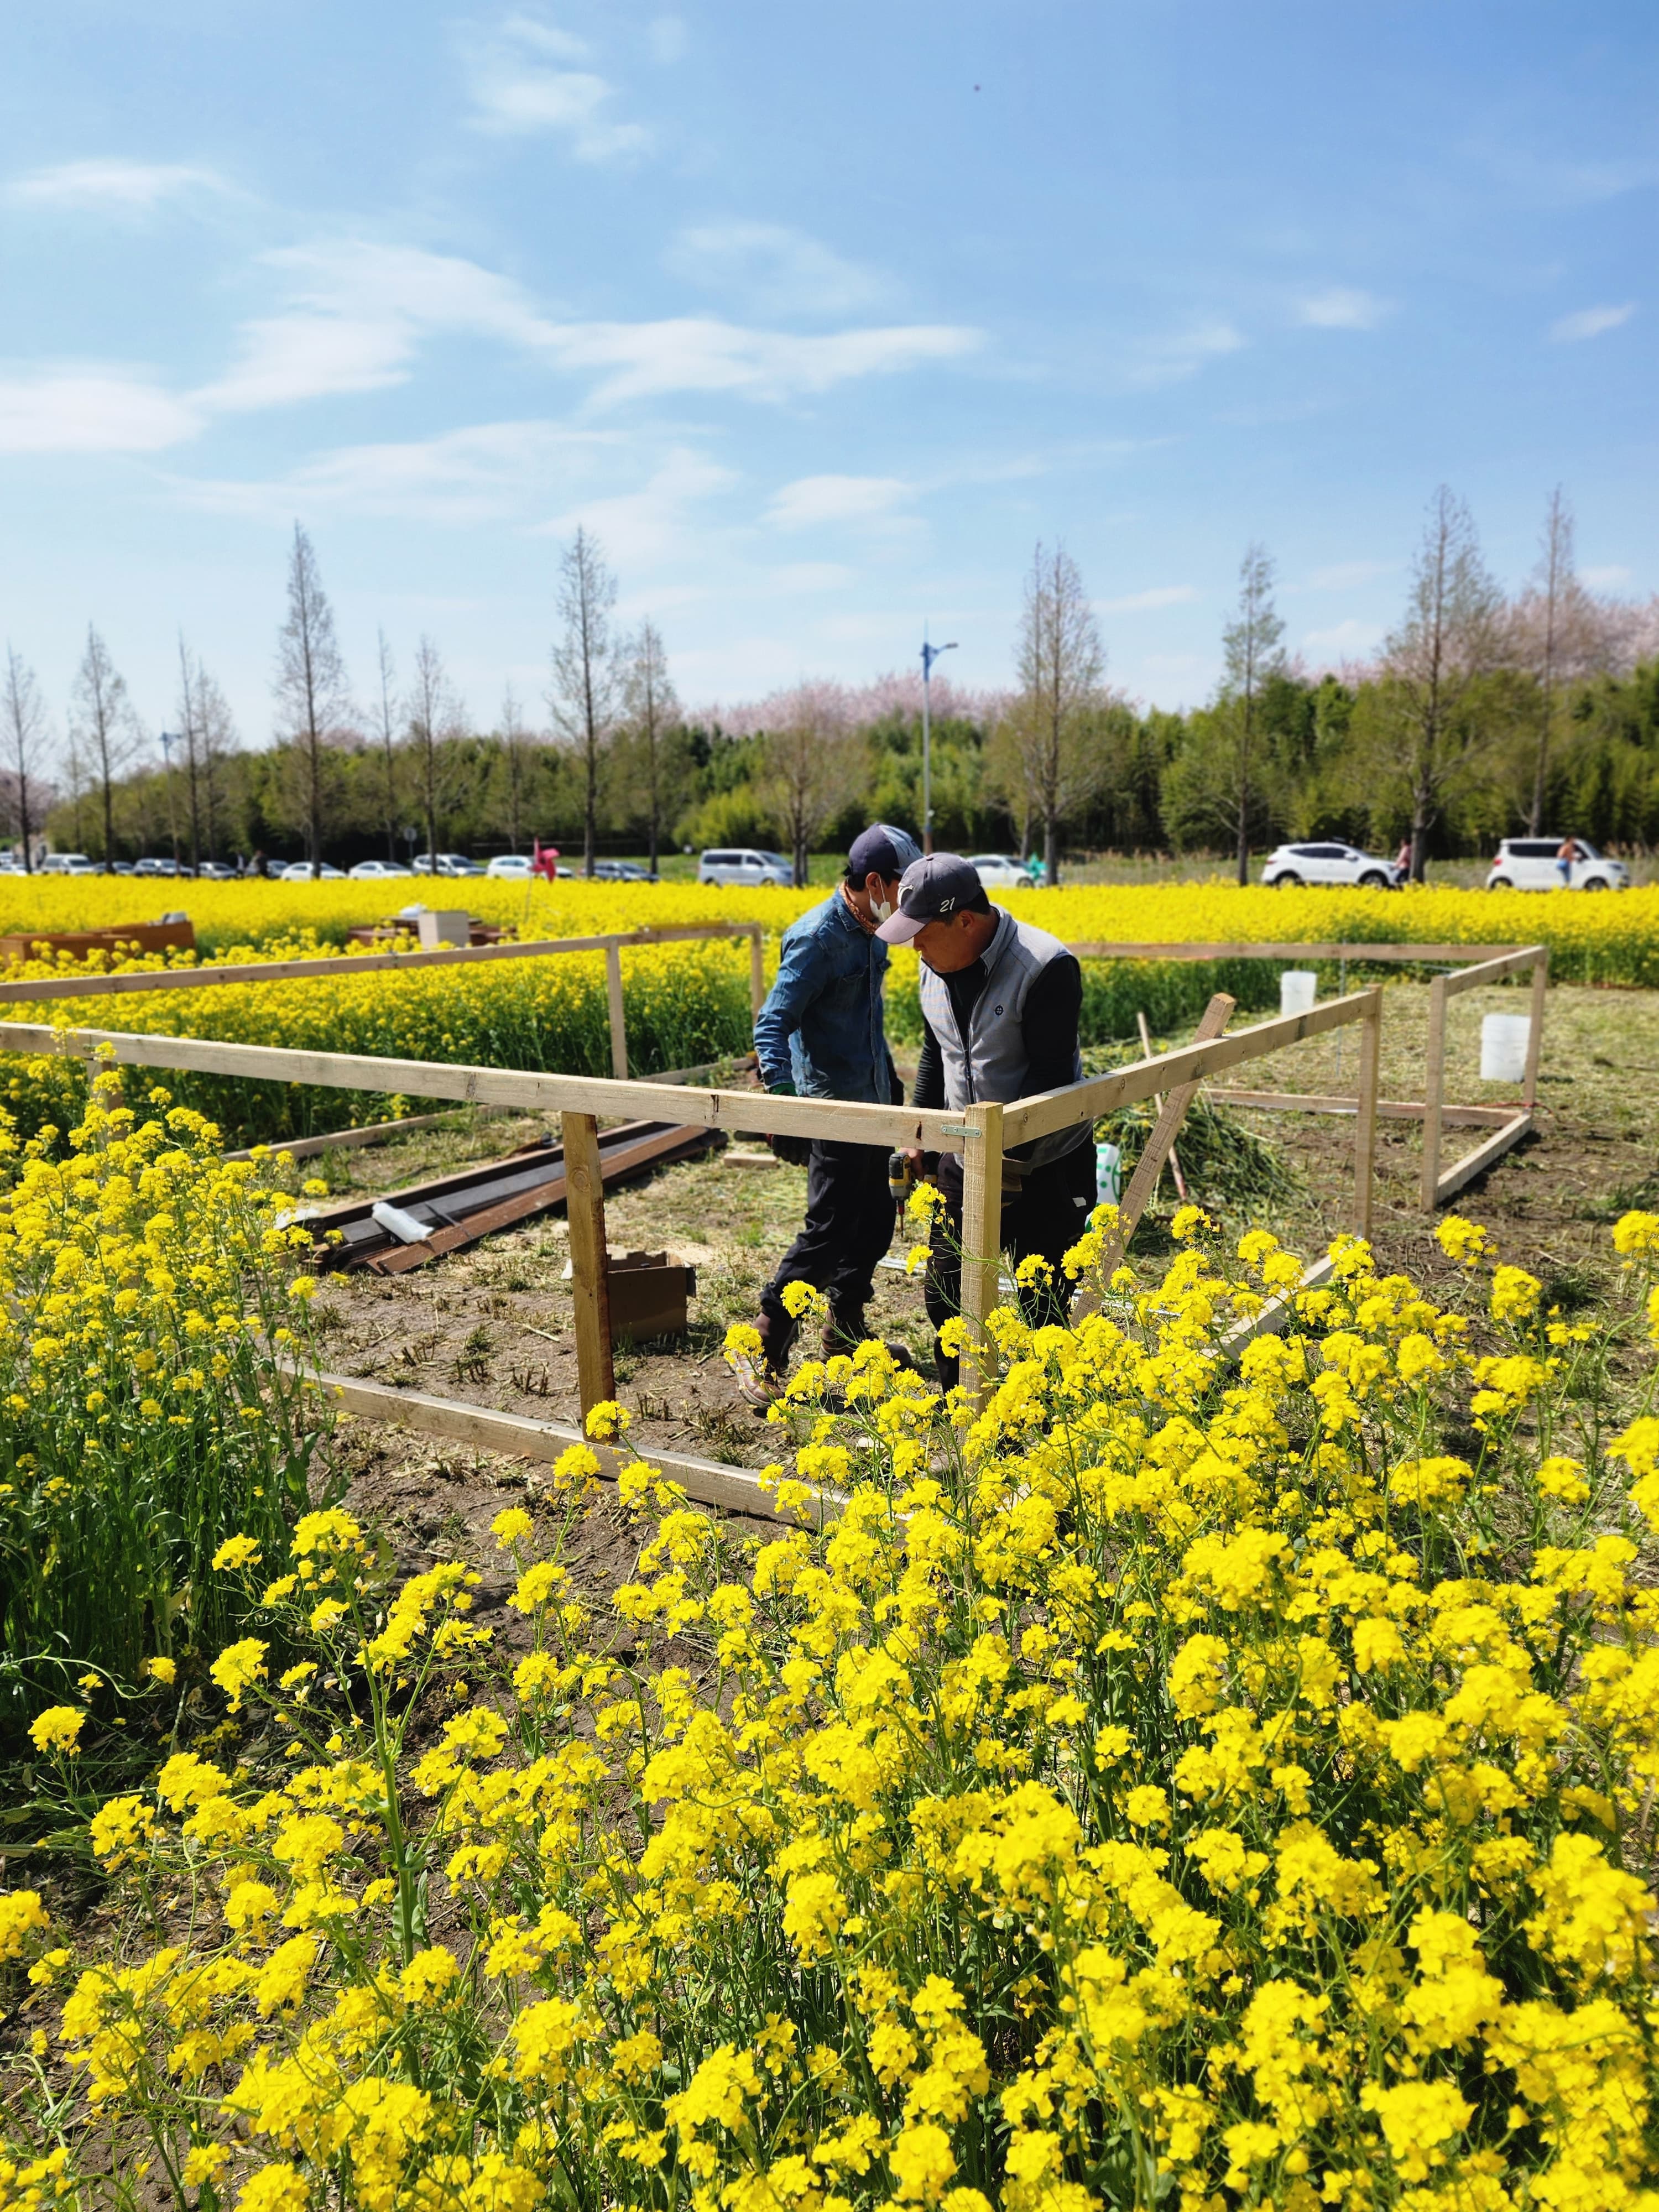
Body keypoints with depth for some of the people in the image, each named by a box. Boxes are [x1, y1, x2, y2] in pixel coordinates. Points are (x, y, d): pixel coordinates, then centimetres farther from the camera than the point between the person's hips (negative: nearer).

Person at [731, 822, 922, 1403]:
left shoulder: (871, 932, 8)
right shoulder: (817, 937, -19)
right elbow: (772, 1025, -23)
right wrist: (781, 1101, -37)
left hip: (872, 1103, 9)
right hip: (833, 1109, -9)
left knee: (875, 1221, 17)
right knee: (828, 1231, -7)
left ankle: (846, 1332, 34)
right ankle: (761, 1351, 5)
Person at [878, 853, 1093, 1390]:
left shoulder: (1046, 968, -23)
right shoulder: (936, 966, 0)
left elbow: (1051, 1073, -22)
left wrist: (1009, 1156, -27)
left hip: (1045, 1166, -6)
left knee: (1045, 1306, 6)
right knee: (946, 1295, 10)